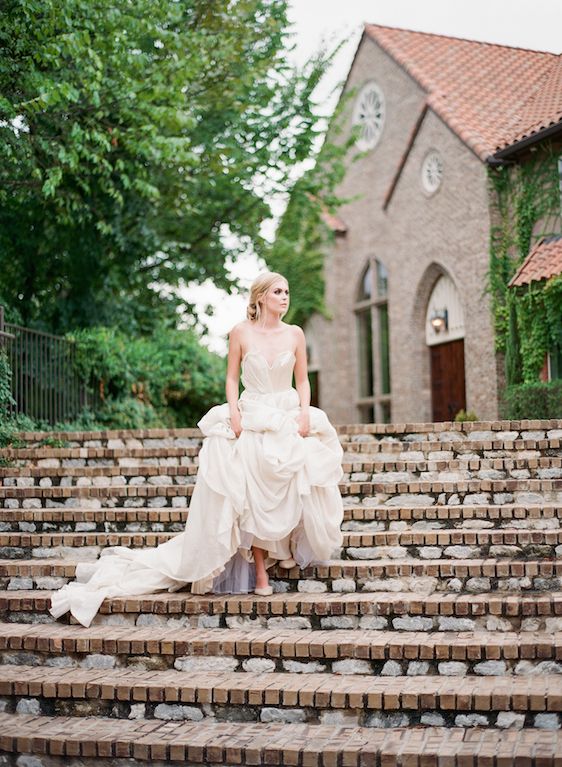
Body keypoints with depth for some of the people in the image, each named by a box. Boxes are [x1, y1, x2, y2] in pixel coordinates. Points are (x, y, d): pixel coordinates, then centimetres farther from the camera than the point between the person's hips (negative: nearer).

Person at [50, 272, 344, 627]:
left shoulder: (295, 334, 6)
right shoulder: (241, 332, 1)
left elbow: (303, 380, 10)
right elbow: (232, 378, 5)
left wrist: (304, 413, -5)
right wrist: (234, 412, -9)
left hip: (289, 419, 2)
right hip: (251, 420, -2)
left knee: (294, 489, -9)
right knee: (252, 495, -9)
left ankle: (291, 549, 13)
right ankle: (259, 570, -6)